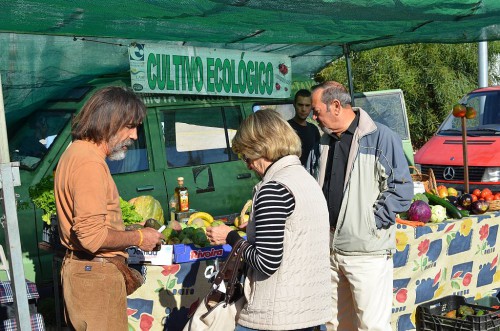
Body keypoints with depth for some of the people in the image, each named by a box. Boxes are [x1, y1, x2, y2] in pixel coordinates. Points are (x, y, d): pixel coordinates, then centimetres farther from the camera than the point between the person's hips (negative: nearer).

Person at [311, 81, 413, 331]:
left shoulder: (382, 138, -10)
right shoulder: (326, 141, 13)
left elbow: (402, 189, -11)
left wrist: (371, 223, -14)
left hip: (367, 252, -7)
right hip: (329, 249, 7)